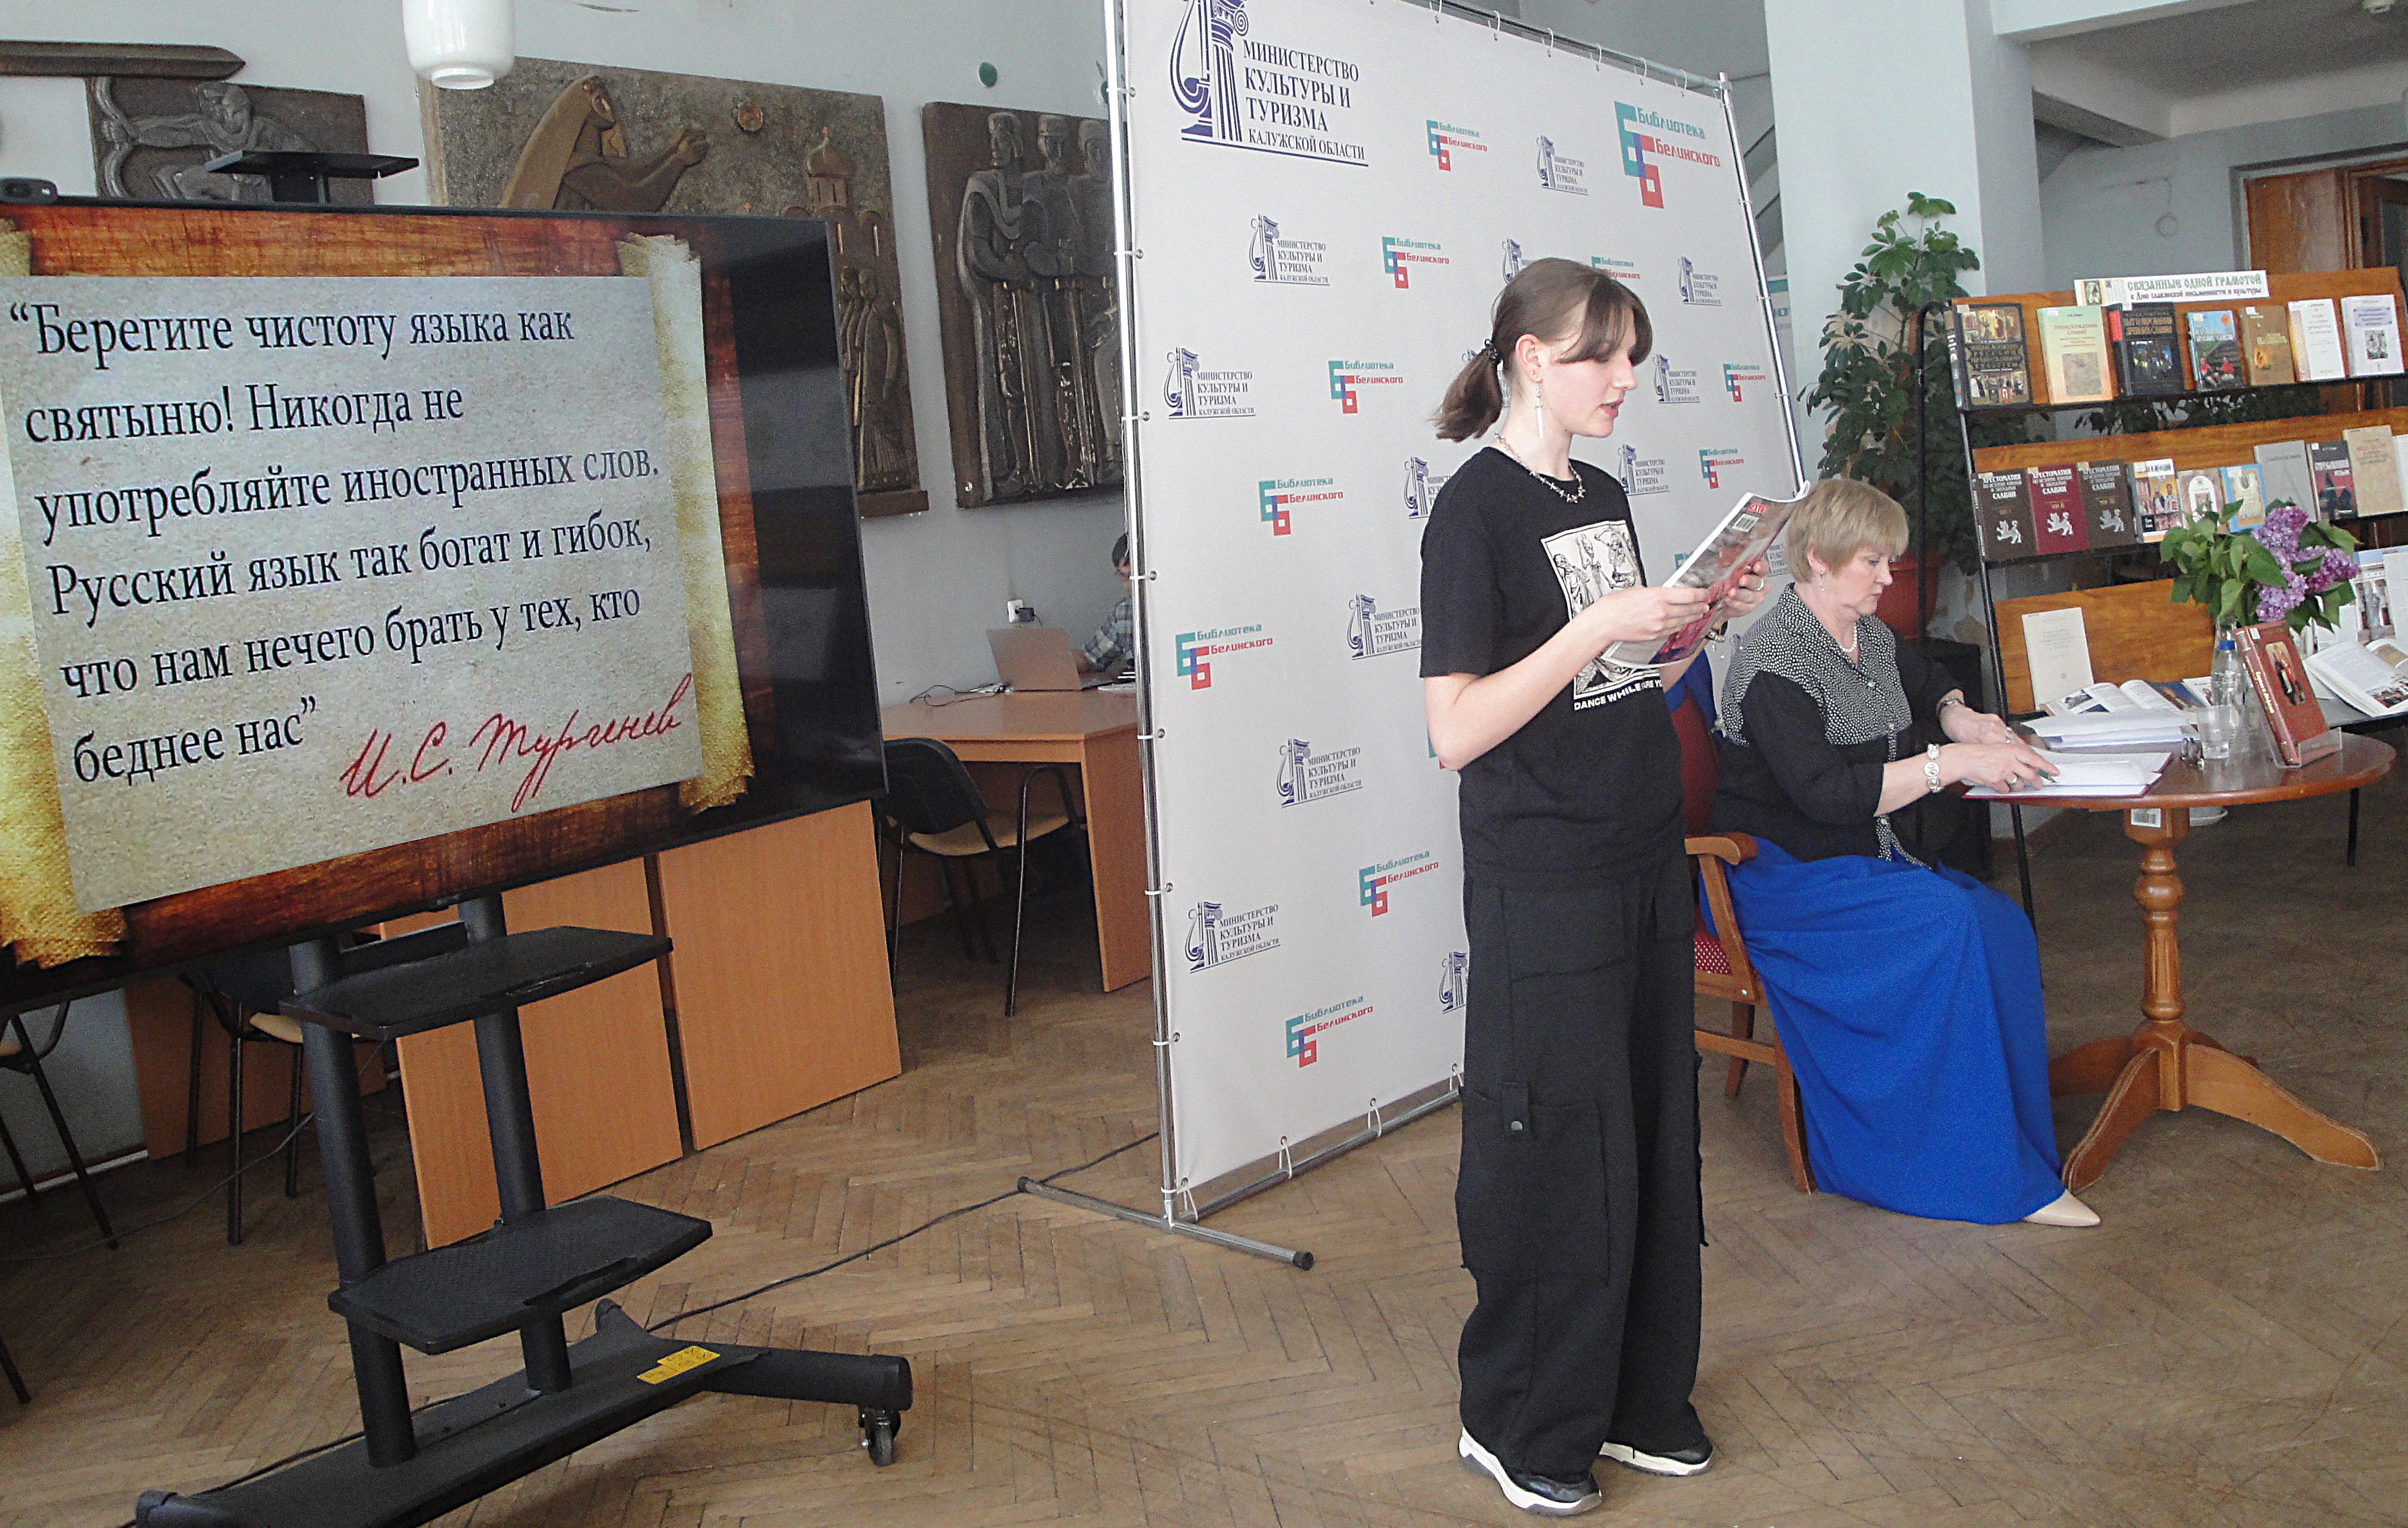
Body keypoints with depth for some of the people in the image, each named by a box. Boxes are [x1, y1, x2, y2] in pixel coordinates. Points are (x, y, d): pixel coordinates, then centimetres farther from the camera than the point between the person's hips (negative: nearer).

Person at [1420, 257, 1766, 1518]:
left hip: (1642, 862, 8)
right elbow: (1456, 730, -19)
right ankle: (1517, 1426, 21)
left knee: (1654, 1133, 14)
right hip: (1542, 882, -8)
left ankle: (1637, 1400, 30)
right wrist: (1598, 626, -22)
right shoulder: (1476, 509, -13)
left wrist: (1701, 623, 3)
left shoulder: (1602, 497, 12)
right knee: (1556, 1152, 1)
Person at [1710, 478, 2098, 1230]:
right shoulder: (1774, 663, -15)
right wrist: (1949, 762, -24)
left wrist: (1957, 714, 12)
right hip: (1785, 878, -8)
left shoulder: (1870, 635, 12)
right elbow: (1825, 792, -26)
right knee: (1947, 921, -29)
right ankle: (1990, 1174, -19)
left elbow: (1927, 681, 35)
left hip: (1868, 858, 8)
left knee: (2002, 925, -16)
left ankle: (2013, 1167, -11)